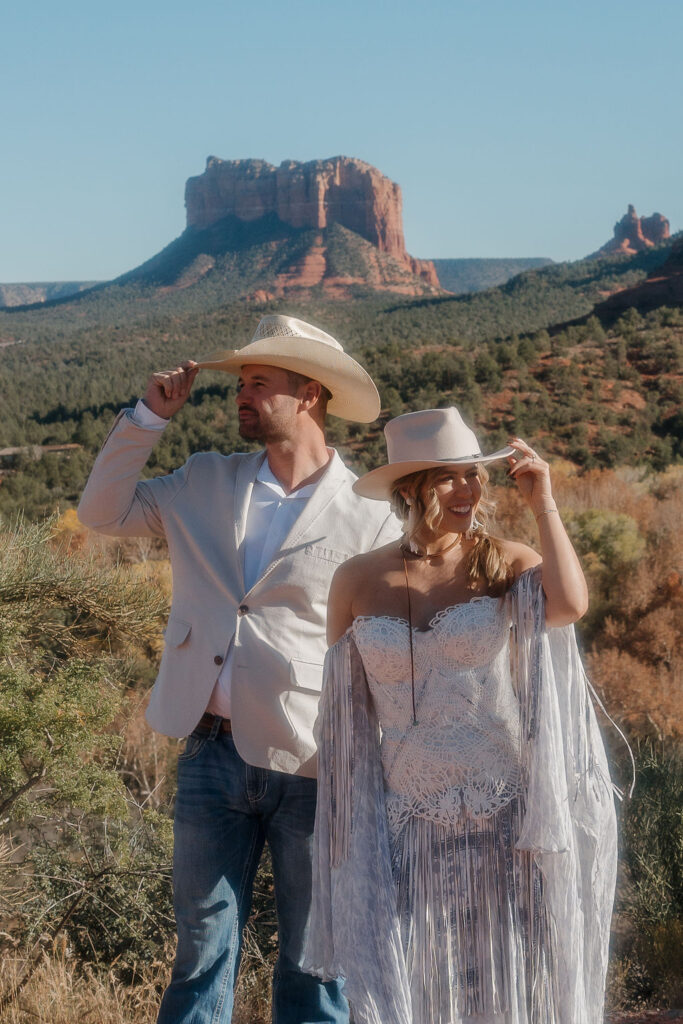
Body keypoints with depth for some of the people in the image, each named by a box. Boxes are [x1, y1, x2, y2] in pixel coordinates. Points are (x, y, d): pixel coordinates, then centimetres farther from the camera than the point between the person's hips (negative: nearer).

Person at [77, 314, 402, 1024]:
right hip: (211, 753, 3)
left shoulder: (370, 519, -7)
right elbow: (102, 511, 12)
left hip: (314, 767, -3)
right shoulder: (205, 483, 6)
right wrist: (149, 416, 2)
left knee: (315, 958, 12)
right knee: (202, 942, 14)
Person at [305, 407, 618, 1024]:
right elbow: (344, 713, 9)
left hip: (505, 823, -1)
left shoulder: (504, 565, -4)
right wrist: (342, 829, 12)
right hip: (407, 829, 2)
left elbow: (570, 605, -26)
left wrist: (543, 505, -16)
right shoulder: (357, 581, 1)